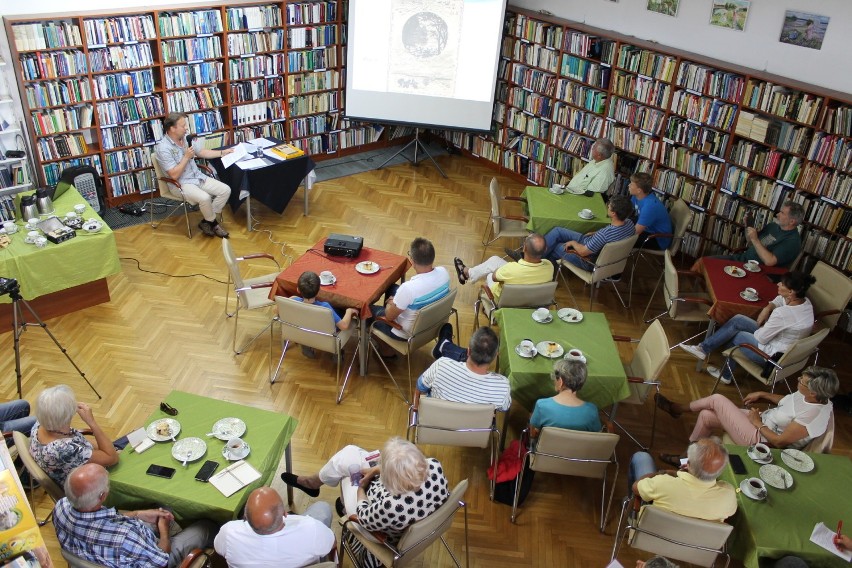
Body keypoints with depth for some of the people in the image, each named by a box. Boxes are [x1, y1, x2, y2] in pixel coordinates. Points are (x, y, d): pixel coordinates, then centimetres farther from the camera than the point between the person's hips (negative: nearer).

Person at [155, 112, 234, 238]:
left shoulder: (185, 138, 2)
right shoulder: (163, 148, -20)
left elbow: (202, 152, 17)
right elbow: (174, 175, -22)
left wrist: (223, 152, 13)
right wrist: (187, 157, -21)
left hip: (198, 177, 8)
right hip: (181, 184, -8)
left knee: (226, 190, -8)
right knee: (205, 198, -34)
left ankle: (207, 221, 2)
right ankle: (213, 223, -4)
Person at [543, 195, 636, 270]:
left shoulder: (604, 235, -41)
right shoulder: (629, 223, -17)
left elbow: (583, 251, -27)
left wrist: (573, 243, -8)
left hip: (587, 262, -8)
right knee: (557, 231, 14)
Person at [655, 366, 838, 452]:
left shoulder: (813, 415, -32)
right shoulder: (812, 396, -6)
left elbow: (779, 441, -26)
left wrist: (757, 422, -15)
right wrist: (762, 394, 7)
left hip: (759, 439, -9)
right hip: (761, 419, 9)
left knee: (717, 399, -9)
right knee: (706, 415, 4)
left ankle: (677, 409, 18)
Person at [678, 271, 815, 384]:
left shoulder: (782, 313, -33)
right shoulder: (805, 301, -7)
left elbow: (761, 338, -22)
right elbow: (780, 299, 15)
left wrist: (759, 328, -1)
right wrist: (768, 308, -3)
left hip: (773, 354, -8)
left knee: (733, 335, 2)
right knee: (737, 320, 6)